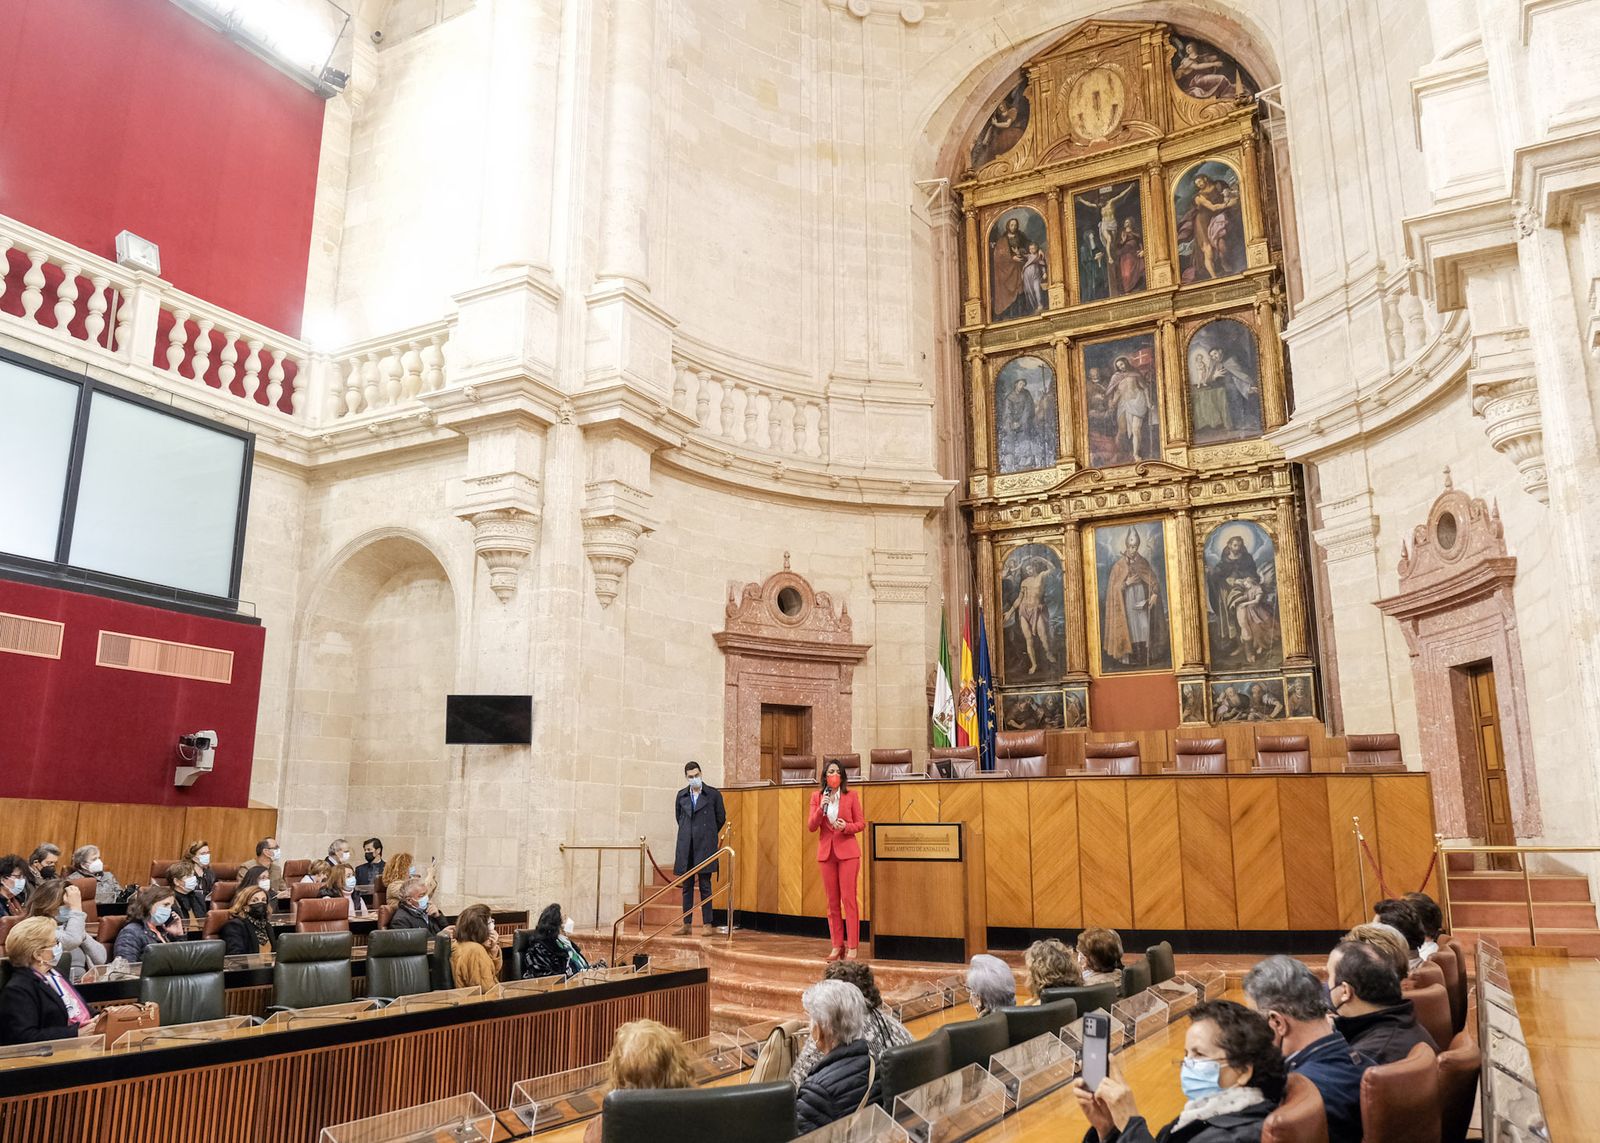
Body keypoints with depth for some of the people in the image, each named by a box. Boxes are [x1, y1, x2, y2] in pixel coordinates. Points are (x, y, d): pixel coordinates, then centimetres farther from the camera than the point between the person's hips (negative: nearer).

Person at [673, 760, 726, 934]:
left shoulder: (714, 794, -1)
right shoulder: (681, 795, 8)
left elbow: (721, 818, 8)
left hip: (705, 846, -3)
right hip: (686, 846, 3)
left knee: (705, 886, -2)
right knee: (687, 886, 7)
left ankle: (707, 923, 2)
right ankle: (686, 923, 12)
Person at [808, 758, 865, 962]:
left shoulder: (851, 795, 1)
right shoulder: (817, 797, 6)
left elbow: (861, 823, 3)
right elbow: (811, 827, 1)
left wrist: (846, 827, -16)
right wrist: (821, 808, -14)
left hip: (847, 851, -2)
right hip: (826, 852, 3)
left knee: (848, 898, -5)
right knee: (832, 901, 6)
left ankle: (852, 946, -1)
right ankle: (837, 945, 14)